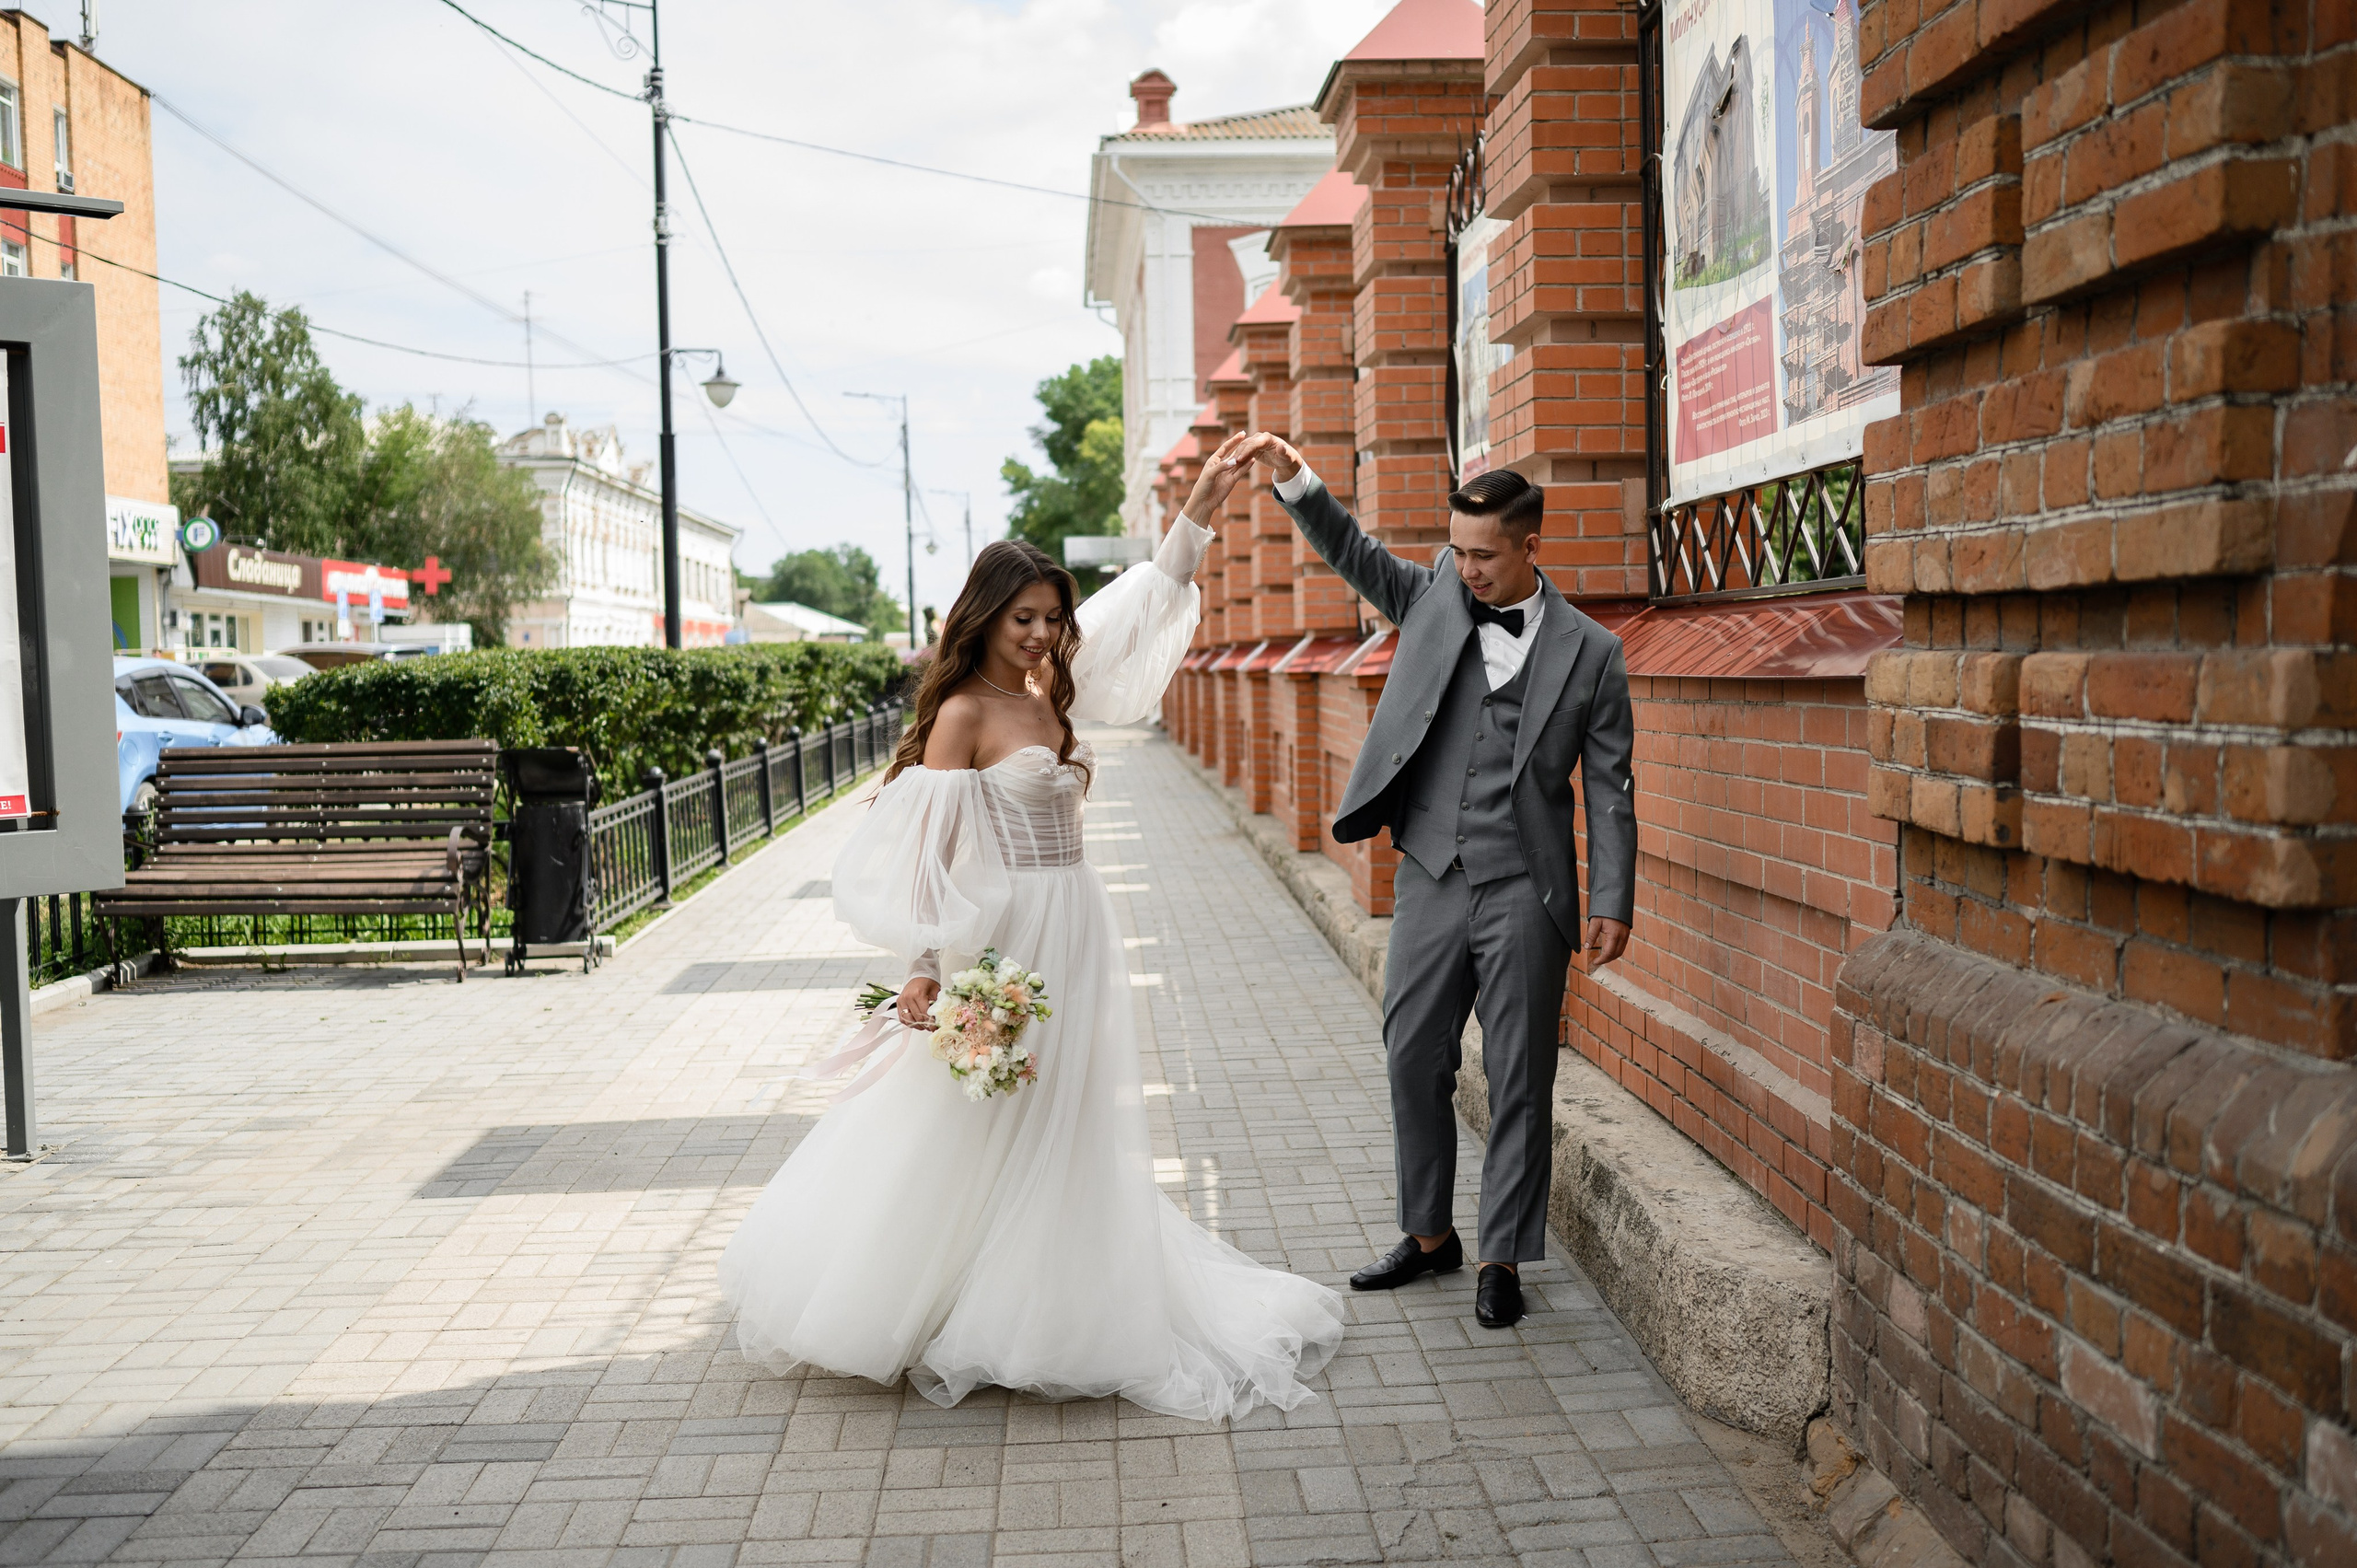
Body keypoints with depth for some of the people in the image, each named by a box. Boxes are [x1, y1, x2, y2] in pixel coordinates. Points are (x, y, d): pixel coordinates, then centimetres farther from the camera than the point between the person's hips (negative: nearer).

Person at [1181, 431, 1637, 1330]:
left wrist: (1613, 903, -5)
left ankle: (1501, 1258, 16)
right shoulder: (1434, 600, 6)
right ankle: (1429, 1235, 27)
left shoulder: (1589, 652, -2)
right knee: (1413, 1061, 10)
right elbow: (1351, 552, -2)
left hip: (1525, 894, -3)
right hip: (1430, 884, 3)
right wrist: (1289, 476, -18)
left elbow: (1609, 788, -1)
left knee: (1518, 1080, 3)